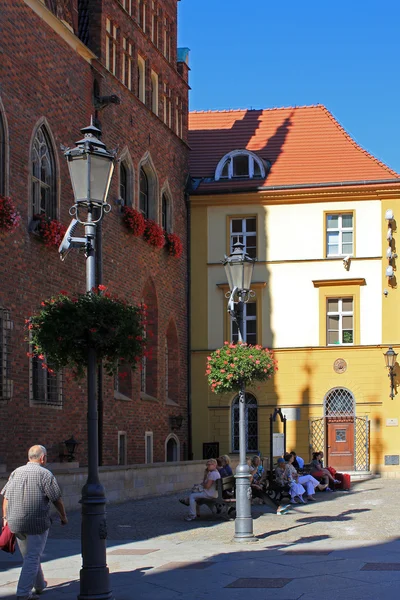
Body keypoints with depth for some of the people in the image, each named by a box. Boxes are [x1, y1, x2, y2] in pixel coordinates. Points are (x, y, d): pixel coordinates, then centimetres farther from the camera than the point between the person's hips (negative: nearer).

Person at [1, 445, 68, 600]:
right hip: (38, 523, -6)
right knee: (33, 557, 0)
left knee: (28, 555, 19)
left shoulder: (16, 472, 8)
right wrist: (63, 517, 8)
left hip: (16, 523, 6)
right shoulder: (45, 474, -8)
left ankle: (39, 585, 35)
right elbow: (57, 500, -6)